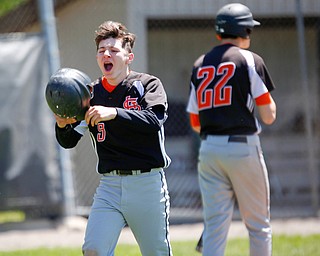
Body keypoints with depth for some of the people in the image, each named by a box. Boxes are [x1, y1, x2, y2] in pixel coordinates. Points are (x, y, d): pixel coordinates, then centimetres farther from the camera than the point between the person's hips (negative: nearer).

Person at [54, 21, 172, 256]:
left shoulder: (148, 84, -2)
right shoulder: (92, 93, 9)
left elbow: (155, 120, -21)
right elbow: (68, 142, 6)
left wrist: (114, 113, -34)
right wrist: (62, 125, -17)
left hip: (147, 183, -3)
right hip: (110, 184, 3)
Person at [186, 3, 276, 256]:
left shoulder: (199, 66, 12)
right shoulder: (250, 60, -4)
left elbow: (195, 123, 14)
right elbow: (269, 116, -5)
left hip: (209, 149, 4)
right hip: (243, 148, -4)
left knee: (215, 227, 2)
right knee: (259, 226, 8)